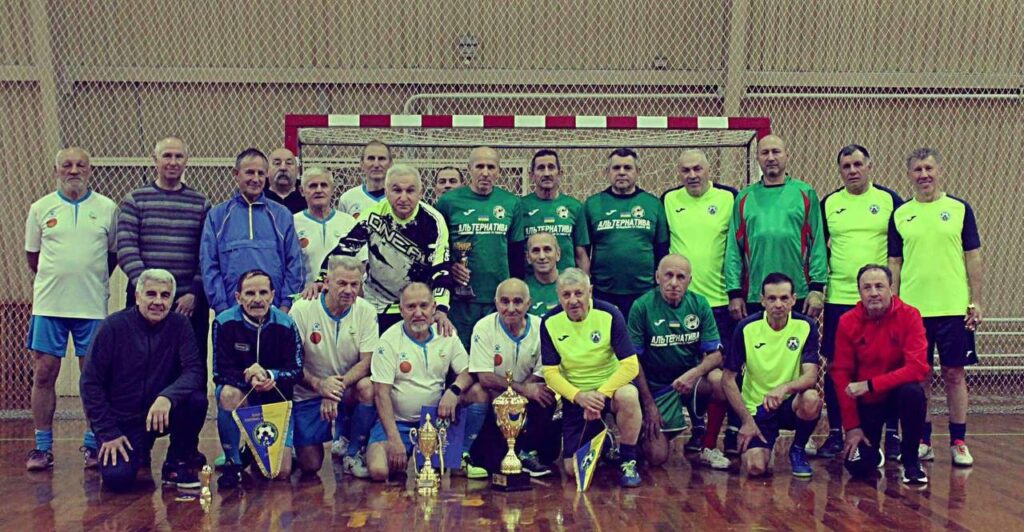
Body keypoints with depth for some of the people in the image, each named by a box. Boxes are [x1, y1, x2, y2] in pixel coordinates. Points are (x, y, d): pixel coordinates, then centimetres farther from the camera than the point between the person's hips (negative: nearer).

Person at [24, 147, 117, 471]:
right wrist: (56, 281, 12)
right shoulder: (41, 208, 6)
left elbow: (115, 253, 11)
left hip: (93, 307, -1)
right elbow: (32, 256, 15)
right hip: (48, 306, 1)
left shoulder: (107, 208, 3)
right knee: (44, 374, 3)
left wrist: (93, 282, 8)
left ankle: (93, 445, 14)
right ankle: (42, 447, 14)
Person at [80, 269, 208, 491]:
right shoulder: (113, 326, -10)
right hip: (121, 421, -1)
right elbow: (90, 383, -7)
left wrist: (167, 397, -36)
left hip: (161, 413, 2)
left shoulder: (179, 325, -5)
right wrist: (108, 432, -12)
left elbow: (195, 371, -15)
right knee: (117, 478, -23)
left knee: (196, 400, -28)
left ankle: (179, 464, -2)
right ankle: (138, 454, 16)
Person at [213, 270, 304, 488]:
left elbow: (296, 371, -11)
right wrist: (249, 378, -36)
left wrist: (269, 375, -31)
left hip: (276, 399, 1)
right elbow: (220, 373, -17)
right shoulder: (225, 323, -15)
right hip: (242, 396, -1)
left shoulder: (285, 324, -11)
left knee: (281, 472, -9)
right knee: (229, 393, -39)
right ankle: (233, 462, -17)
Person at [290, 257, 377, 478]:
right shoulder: (302, 308, -11)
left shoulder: (366, 311, -6)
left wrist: (338, 385, -28)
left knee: (368, 386, -32)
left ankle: (352, 454, -9)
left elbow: (366, 362, -11)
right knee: (309, 466, -9)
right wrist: (318, 384, -27)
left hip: (348, 393, 1)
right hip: (308, 394, -1)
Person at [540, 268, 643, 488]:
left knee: (628, 396, -39)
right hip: (574, 396, 2)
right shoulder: (550, 323, -8)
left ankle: (628, 461, -14)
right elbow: (550, 372, -7)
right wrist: (578, 396, -25)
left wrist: (601, 394, -29)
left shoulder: (609, 315, -15)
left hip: (610, 387, -2)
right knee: (573, 468, -6)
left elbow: (630, 365, -17)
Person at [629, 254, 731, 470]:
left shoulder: (699, 304, -5)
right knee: (656, 458, -12)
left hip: (690, 378, 2)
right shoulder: (642, 307, -12)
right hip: (657, 386, -2)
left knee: (720, 381, -31)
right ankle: (650, 428, 25)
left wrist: (695, 373, -26)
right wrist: (649, 404, -11)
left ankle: (708, 446, -7)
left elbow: (715, 354, -5)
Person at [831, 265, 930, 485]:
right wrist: (852, 426, -10)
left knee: (913, 392, -36)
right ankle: (873, 450, 25)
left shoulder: (909, 316, -15)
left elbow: (918, 368, -23)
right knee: (858, 466, -15)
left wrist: (870, 384, -28)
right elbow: (841, 374, -8)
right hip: (865, 401, 1)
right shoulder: (847, 322, -11)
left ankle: (910, 461, -10)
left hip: (898, 392, -1)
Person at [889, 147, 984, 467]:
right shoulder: (900, 214, 7)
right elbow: (894, 263, 9)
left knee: (954, 374, 4)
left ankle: (958, 442, 15)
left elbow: (973, 257, 3)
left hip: (954, 308, -1)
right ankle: (922, 441, 16)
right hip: (912, 309, 1)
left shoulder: (960, 209, 3)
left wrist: (975, 302, -3)